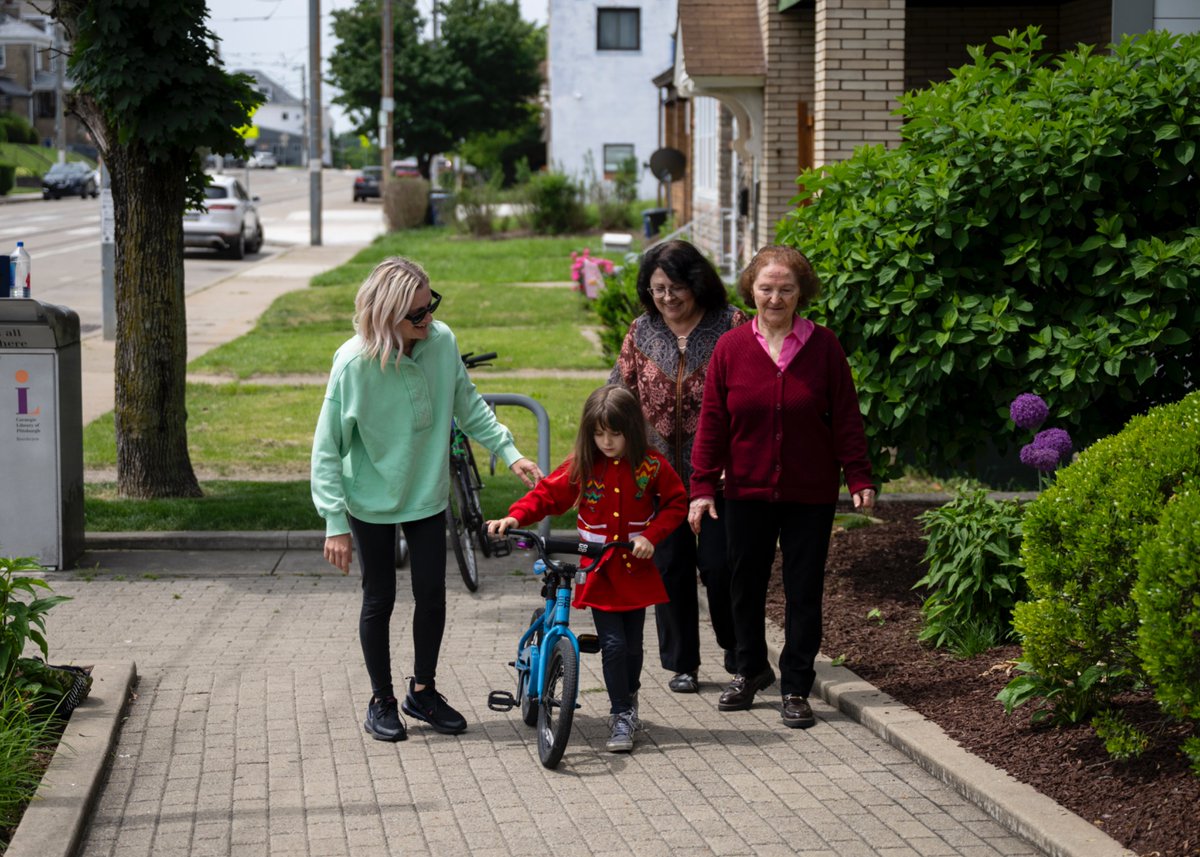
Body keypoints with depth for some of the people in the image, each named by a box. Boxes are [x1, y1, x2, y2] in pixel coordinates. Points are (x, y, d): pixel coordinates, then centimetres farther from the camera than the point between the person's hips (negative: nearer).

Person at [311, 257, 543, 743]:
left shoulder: (442, 342, -13)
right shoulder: (354, 364, -24)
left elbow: (468, 406, 5)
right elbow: (327, 449, -16)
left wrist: (509, 452, -3)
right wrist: (335, 524, -17)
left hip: (428, 497, 3)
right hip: (371, 503, -3)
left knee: (432, 594, 8)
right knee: (379, 601, 8)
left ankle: (423, 691, 29)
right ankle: (382, 700, 26)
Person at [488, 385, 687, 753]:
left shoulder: (652, 466, -5)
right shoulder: (581, 466, -3)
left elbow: (676, 503, 2)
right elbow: (548, 494, 0)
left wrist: (651, 535, -12)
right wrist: (516, 516, -16)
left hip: (636, 569, 0)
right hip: (598, 571, 0)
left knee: (632, 643, 9)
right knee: (613, 643, -9)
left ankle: (628, 697, 35)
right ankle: (621, 716, 0)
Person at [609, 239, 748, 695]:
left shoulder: (730, 325, -5)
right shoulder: (642, 332, 6)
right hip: (660, 470, 3)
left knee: (719, 563, -3)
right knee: (670, 566, 6)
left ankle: (737, 649, 21)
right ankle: (682, 663, 18)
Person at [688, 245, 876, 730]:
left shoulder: (823, 346, -4)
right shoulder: (731, 348, -2)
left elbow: (846, 418, -1)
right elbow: (712, 422, 1)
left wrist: (858, 477, -5)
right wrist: (703, 485, -2)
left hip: (810, 494, -1)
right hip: (747, 492, 2)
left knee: (804, 590, 4)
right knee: (746, 584, 13)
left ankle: (796, 688, 15)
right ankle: (751, 670, 34)